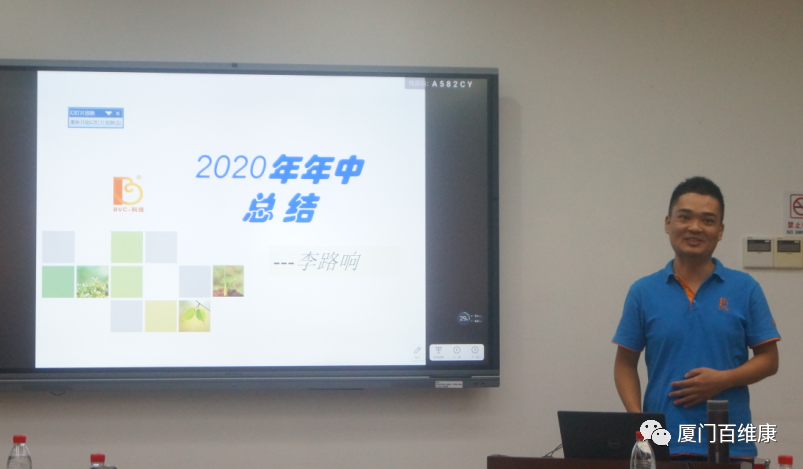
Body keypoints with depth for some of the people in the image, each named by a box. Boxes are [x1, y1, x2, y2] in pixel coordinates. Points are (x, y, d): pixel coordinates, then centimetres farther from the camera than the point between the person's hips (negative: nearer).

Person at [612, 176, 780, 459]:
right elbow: (626, 364, 9)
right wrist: (636, 420, -6)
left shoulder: (745, 289, 4)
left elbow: (768, 360, 6)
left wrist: (723, 379, -12)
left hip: (729, 445, 0)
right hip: (662, 443, 0)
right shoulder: (643, 292, 6)